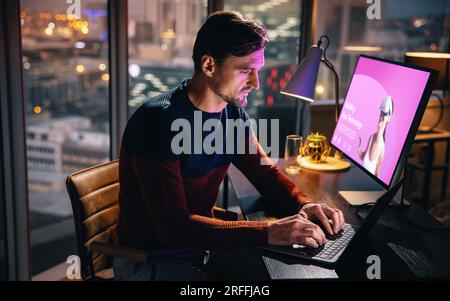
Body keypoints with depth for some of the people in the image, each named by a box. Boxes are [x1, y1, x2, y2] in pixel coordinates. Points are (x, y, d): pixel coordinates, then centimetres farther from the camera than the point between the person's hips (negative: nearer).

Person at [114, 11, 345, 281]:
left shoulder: (233, 112, -2)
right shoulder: (159, 120, -26)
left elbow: (265, 173, 8)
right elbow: (172, 226, -31)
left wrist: (303, 203, -13)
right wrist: (268, 232, -36)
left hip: (205, 241, 7)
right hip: (150, 258, -7)